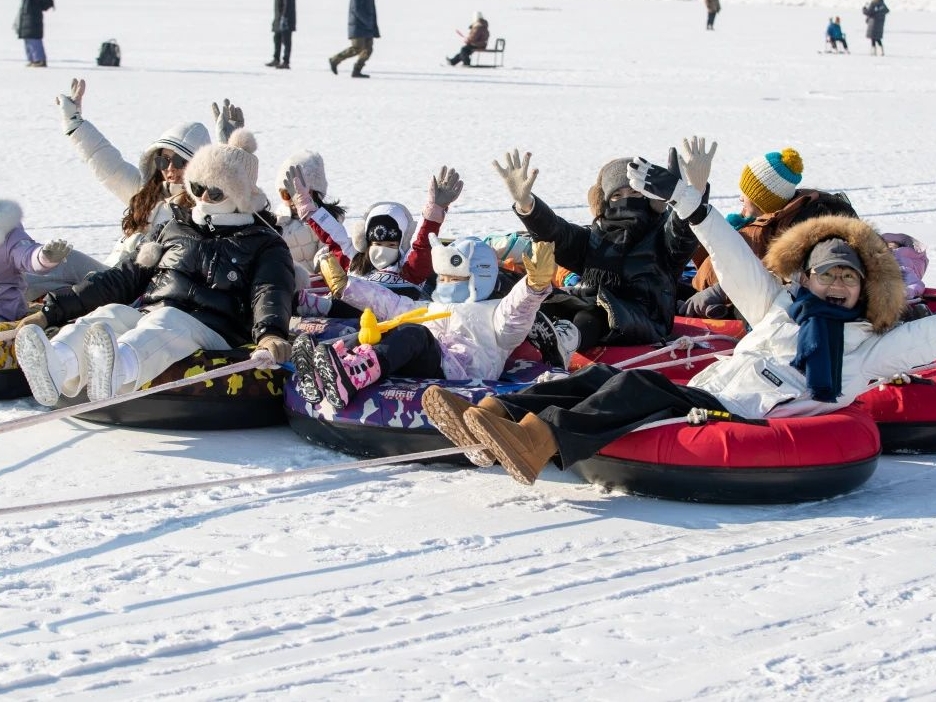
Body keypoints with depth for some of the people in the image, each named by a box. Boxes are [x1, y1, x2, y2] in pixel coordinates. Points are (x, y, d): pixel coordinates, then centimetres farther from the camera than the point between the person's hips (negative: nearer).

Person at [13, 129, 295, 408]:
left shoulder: (265, 244, 14)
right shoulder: (176, 228, 28)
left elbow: (271, 292, -6)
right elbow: (127, 277, 26)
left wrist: (270, 333, -32)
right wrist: (52, 310, 15)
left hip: (213, 336, -4)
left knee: (166, 321, -37)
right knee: (111, 314, -29)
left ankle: (115, 371, -72)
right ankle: (57, 366, -63)